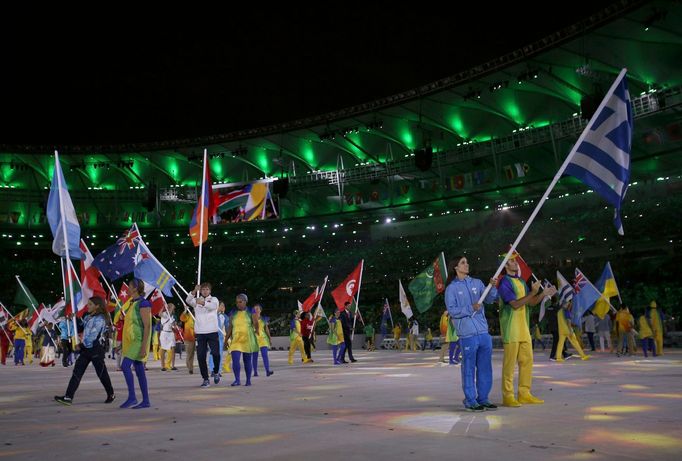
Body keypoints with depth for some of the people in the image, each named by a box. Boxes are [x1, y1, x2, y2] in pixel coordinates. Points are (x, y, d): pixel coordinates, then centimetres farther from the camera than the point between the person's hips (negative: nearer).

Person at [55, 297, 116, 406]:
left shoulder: (100, 319, -14)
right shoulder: (88, 317, 14)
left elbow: (92, 337, -18)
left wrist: (81, 346, -9)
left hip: (96, 349, -8)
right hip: (86, 349, 8)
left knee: (102, 373, 3)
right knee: (76, 372, -3)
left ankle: (111, 395, 20)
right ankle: (68, 397, -8)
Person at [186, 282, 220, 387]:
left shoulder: (214, 299, 8)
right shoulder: (196, 300, 13)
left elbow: (213, 306, -16)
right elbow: (188, 301, -10)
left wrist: (203, 302, -36)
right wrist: (194, 291, -29)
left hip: (212, 331, -1)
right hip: (200, 332, 2)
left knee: (215, 353, -8)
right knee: (201, 356, -1)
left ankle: (216, 371, 20)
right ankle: (205, 379, 8)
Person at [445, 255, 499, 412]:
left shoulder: (477, 283, 13)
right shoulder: (451, 288, -1)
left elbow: (489, 299, 5)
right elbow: (452, 310, -8)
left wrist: (492, 287, -13)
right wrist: (470, 308, -17)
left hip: (484, 331, 5)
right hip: (468, 334, -5)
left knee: (485, 367, 11)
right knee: (469, 368, 0)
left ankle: (483, 398, 22)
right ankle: (470, 400, 10)